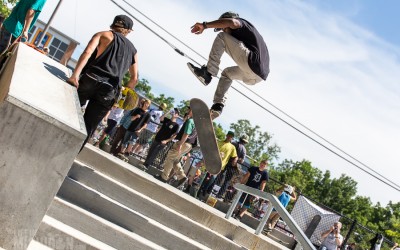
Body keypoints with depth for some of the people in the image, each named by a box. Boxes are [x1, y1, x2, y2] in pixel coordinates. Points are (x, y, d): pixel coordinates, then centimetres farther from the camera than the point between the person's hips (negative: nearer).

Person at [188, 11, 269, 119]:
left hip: (252, 62, -10)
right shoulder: (245, 33, 36)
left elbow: (232, 23, -15)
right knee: (227, 73, 34)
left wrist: (204, 25, -14)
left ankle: (208, 73, -14)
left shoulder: (243, 23, 9)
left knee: (221, 38, -3)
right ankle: (218, 105, 16)